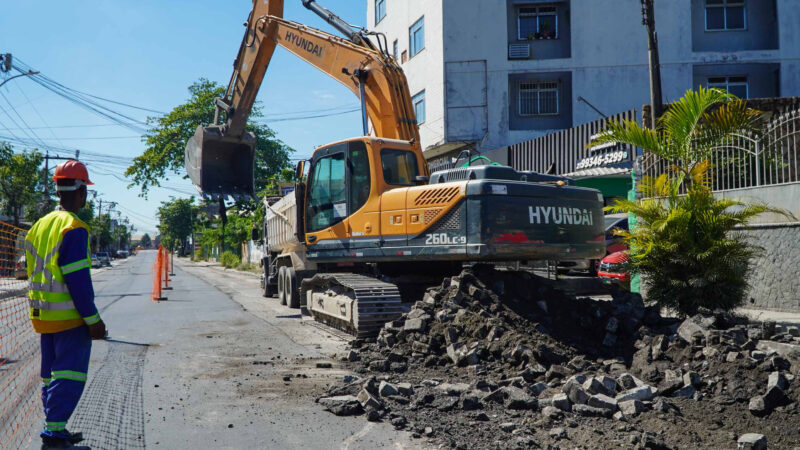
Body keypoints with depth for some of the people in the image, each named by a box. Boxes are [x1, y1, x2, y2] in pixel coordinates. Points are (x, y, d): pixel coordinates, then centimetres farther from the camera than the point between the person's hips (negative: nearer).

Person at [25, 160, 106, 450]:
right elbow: (78, 278, -20)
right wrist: (92, 318, -16)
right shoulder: (74, 228, -15)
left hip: (42, 315, 9)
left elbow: (33, 272, 17)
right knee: (70, 374, -4)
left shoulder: (39, 225, 12)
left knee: (52, 373, 15)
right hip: (70, 317, -9)